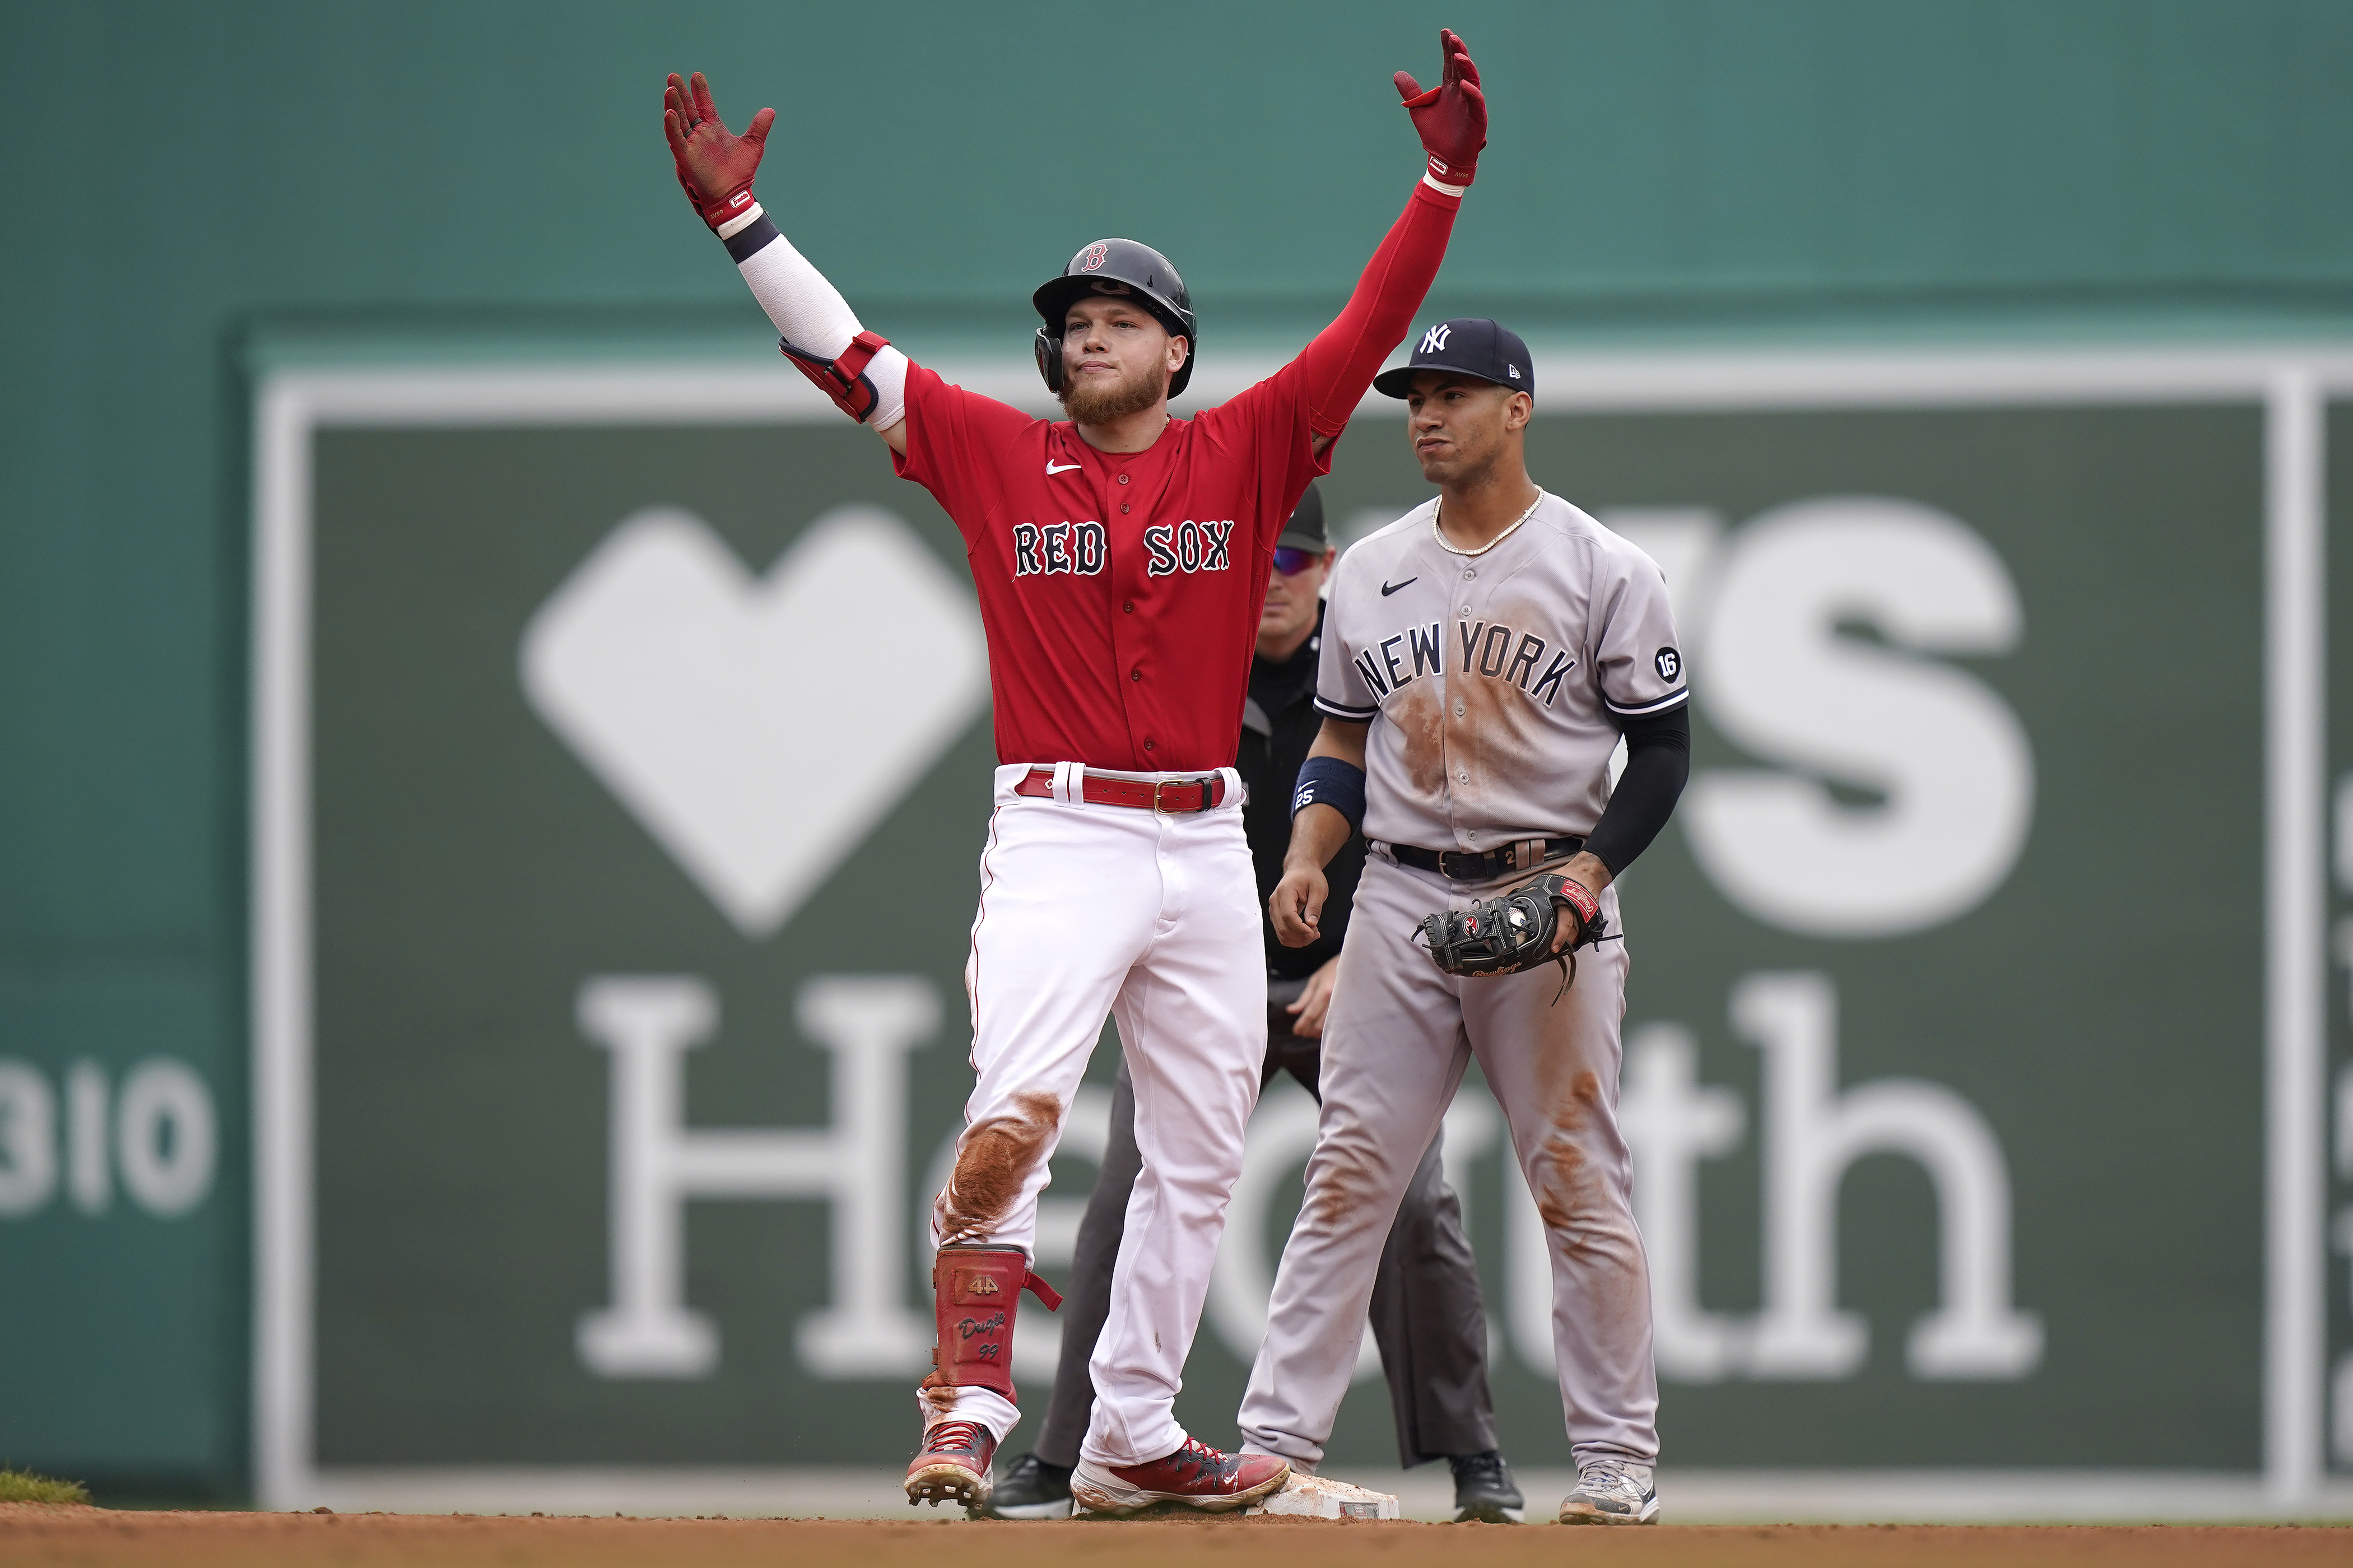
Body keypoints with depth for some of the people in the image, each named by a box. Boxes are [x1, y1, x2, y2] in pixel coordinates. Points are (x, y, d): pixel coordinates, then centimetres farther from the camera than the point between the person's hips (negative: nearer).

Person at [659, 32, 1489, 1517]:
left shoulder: (1247, 453, 7)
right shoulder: (1000, 452, 5)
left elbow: (1369, 333, 2)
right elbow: (842, 349, 3)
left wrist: (1444, 180, -8)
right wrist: (736, 213, -4)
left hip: (1209, 850, 3)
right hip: (1061, 834, -3)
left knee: (1197, 1158, 9)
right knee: (1014, 1112, -23)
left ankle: (1132, 1437, 19)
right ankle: (970, 1410, -27)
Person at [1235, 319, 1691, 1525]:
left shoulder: (1602, 570, -2)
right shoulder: (1371, 573, 12)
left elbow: (1662, 748, -1)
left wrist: (1588, 878, -14)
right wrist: (1305, 859, 1)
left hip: (1547, 901, -4)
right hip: (1400, 901, 4)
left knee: (1578, 1187, -2)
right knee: (1347, 1175, -1)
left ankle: (1618, 1460, 5)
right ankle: (1276, 1440, -2)